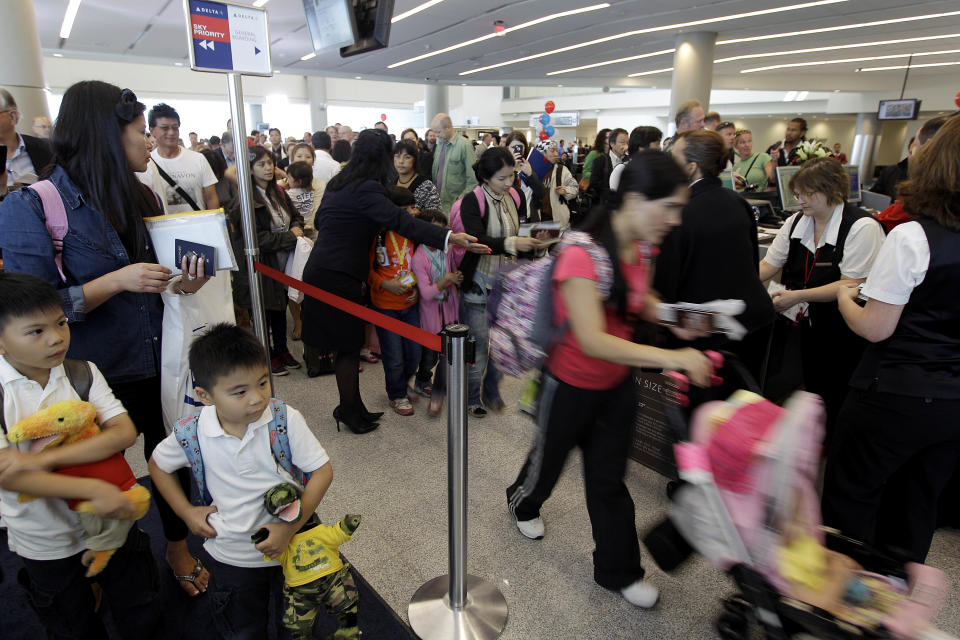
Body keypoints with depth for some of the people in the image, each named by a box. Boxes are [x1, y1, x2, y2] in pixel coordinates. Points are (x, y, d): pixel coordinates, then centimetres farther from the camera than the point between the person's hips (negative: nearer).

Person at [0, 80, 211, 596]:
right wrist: (118, 281, -28)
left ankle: (178, 548, 41)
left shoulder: (141, 199, 3)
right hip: (100, 377, -4)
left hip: (160, 361, 4)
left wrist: (180, 283, -8)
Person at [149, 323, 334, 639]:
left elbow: (322, 470, -17)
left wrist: (291, 527, -23)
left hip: (290, 547, -1)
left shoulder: (286, 420, -23)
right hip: (232, 559, 1)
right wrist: (187, 512, -3)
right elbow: (158, 465, 4)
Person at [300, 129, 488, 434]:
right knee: (349, 346, 4)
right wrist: (449, 238, -37)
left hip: (321, 269, 9)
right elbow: (400, 221, -28)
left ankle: (352, 408, 26)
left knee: (347, 343, 15)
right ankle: (350, 412, 18)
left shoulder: (337, 183, 11)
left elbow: (320, 220, 23)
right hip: (338, 277, -9)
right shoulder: (366, 189, -16)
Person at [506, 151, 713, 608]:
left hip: (616, 384, 6)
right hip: (571, 385, -5)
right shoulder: (582, 254, -30)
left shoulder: (641, 249, -6)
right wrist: (669, 357, -43)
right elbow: (592, 340, -37)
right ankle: (523, 503, 57)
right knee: (548, 459, 22)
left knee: (609, 477, 18)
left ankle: (617, 571, 38)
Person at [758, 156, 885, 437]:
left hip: (845, 331, -6)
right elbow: (768, 266, 2)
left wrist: (799, 296, -27)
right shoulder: (796, 222, 3)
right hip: (810, 324, 6)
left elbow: (852, 285, -22)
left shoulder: (862, 227, -17)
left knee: (837, 405, 5)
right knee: (813, 393, 19)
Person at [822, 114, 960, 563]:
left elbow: (875, 328, -17)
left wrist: (844, 297, 1)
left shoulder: (911, 237, -19)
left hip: (894, 397, -6)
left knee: (849, 497, 12)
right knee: (916, 506, 22)